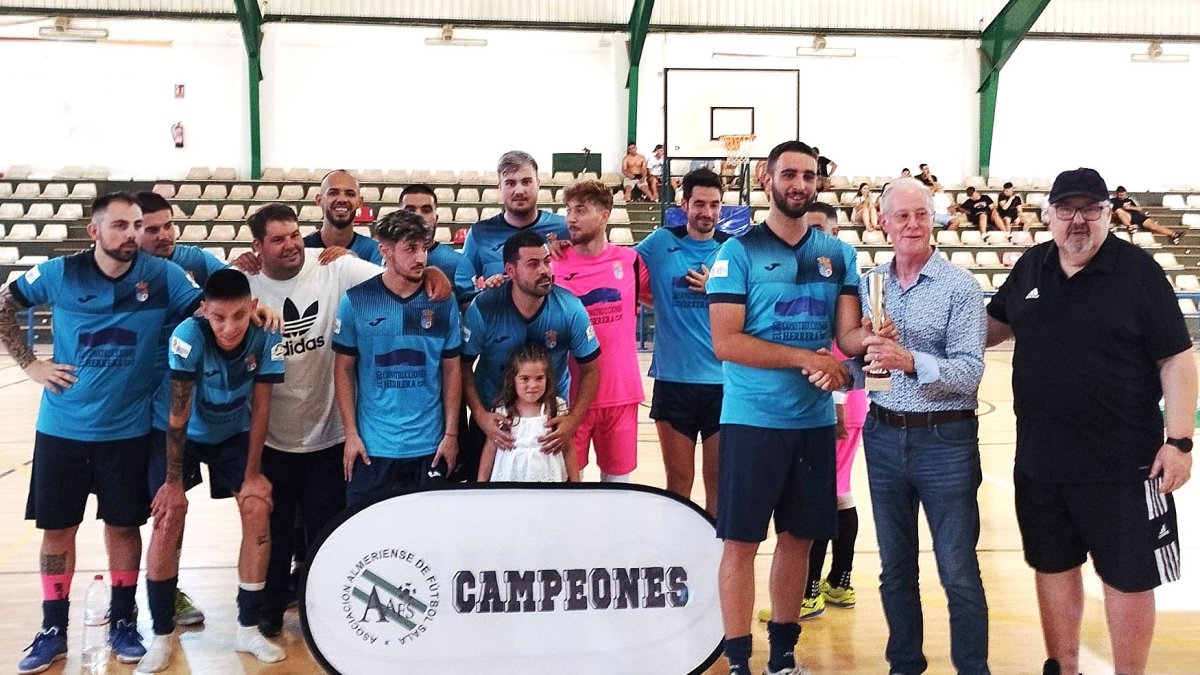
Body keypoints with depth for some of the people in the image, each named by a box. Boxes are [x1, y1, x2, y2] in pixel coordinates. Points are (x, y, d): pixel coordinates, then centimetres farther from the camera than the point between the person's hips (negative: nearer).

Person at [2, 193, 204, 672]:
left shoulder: (163, 276, -8)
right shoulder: (60, 273, -7)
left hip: (128, 431, 0)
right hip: (62, 428, 1)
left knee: (124, 525, 9)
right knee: (57, 527, 9)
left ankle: (123, 623, 26)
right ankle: (53, 631, 24)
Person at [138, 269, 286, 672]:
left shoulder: (265, 338, -25)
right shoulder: (189, 335, -32)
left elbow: (261, 408, -16)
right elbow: (178, 413, -26)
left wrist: (252, 474, -14)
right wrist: (173, 481, -22)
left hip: (234, 435, 2)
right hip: (183, 435, -2)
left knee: (258, 509, -13)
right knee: (168, 515, -15)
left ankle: (248, 629, 0)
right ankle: (162, 635, 0)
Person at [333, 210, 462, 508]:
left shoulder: (443, 302, 0)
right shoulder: (357, 301, -4)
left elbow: (451, 370, 5)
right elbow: (343, 369, 1)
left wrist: (451, 433, 1)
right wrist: (351, 433, -3)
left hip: (430, 446, 1)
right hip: (372, 446, -1)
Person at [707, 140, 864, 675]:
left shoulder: (838, 253, 7)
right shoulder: (738, 251, -6)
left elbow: (848, 333, 1)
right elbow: (725, 342, -14)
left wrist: (867, 339, -23)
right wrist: (804, 357, -20)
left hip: (815, 419, 5)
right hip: (752, 419, -4)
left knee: (798, 536, 13)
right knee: (741, 541, 0)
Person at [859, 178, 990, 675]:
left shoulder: (959, 286, -8)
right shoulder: (868, 284, 7)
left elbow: (970, 371, -16)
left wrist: (911, 361, -30)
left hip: (944, 440, -4)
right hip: (883, 436, 5)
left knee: (959, 573, 2)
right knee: (895, 568, 15)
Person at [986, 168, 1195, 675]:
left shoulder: (1138, 270, -9)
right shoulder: (1031, 266, 5)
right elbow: (995, 323, 20)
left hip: (1121, 463, -5)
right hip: (1039, 460, 5)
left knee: (1127, 575, 6)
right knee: (1052, 566, 17)